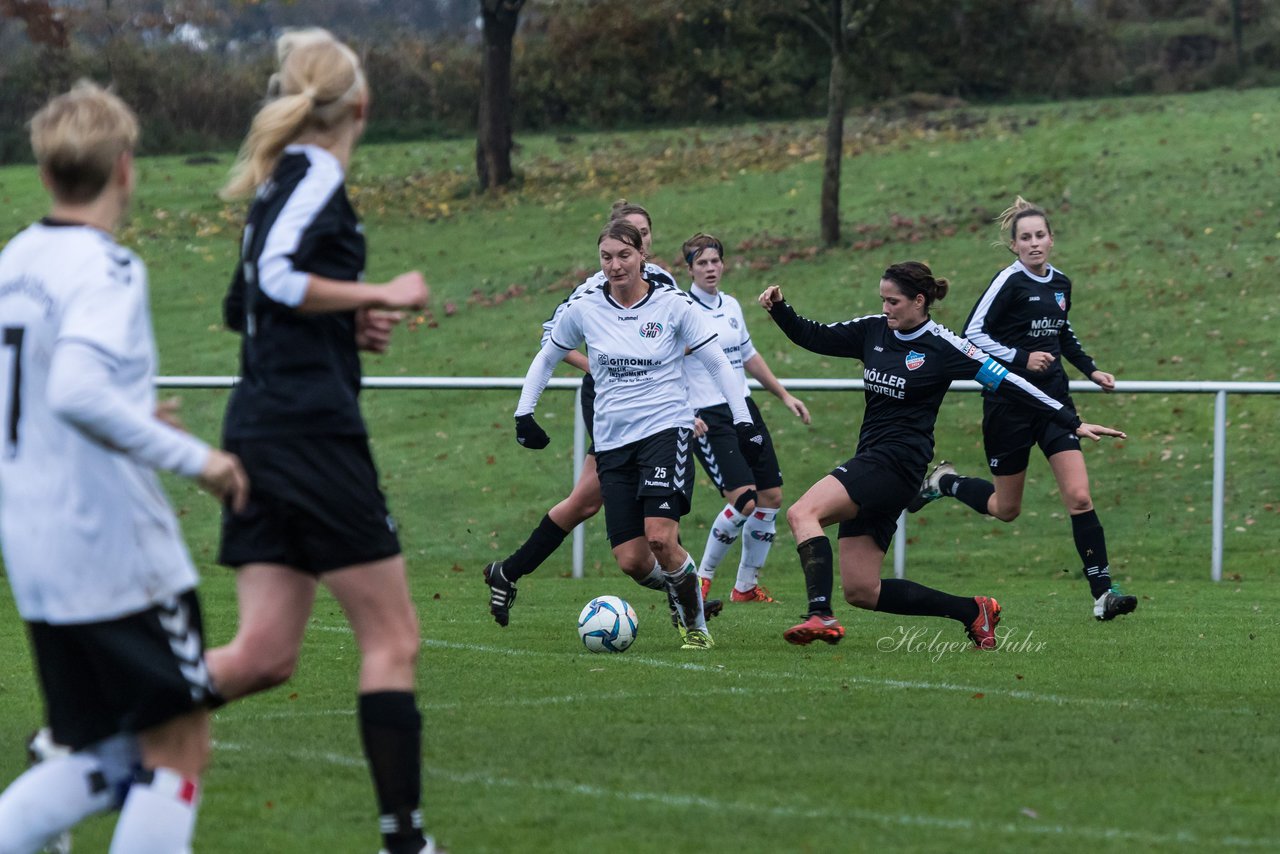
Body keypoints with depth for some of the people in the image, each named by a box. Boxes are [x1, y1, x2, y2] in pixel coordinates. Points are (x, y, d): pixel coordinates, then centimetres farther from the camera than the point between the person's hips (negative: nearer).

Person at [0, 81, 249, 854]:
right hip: (116, 550, -8)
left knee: (102, 763, 16)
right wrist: (190, 457, -22)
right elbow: (77, 390, -29)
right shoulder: (105, 269, -15)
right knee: (178, 753, 0)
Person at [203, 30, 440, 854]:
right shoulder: (319, 177, -8)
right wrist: (382, 295, -13)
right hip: (312, 434, -9)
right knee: (392, 637, -1)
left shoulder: (280, 184, 19)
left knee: (264, 655, 4)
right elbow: (277, 277, -22)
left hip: (259, 436, 9)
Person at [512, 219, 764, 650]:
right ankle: (681, 593, 26)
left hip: (665, 429, -3)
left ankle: (696, 624, -1)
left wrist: (744, 421, -3)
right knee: (631, 560, -7)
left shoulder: (673, 305, -3)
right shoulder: (584, 308, 3)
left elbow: (718, 364, 3)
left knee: (661, 536, -24)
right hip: (612, 441, 3)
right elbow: (546, 358, 18)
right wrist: (524, 412, 12)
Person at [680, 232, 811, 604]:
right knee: (744, 500, -19)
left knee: (771, 497, 4)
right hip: (709, 418, -8)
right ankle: (702, 578, -1)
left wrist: (784, 395, 24)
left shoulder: (732, 306, 12)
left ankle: (746, 586, 17)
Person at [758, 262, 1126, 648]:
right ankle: (973, 611, 14)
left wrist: (1073, 423, -7)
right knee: (860, 591, 4)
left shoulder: (943, 347, -8)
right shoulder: (873, 330, 10)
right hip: (871, 460, 8)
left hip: (897, 462, -8)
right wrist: (778, 308, 0)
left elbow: (1006, 382, -7)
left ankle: (821, 616, -33)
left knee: (802, 513, -25)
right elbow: (813, 337, 18)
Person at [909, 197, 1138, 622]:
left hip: (1053, 398, 5)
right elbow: (973, 333, -14)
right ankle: (943, 481, 38)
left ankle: (1102, 591, -10)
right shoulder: (1010, 281, -12)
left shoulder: (1061, 283, 8)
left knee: (1079, 497, -10)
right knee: (1006, 509, 9)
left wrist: (1090, 370, 15)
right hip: (1009, 400, -5)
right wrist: (1021, 358, -23)